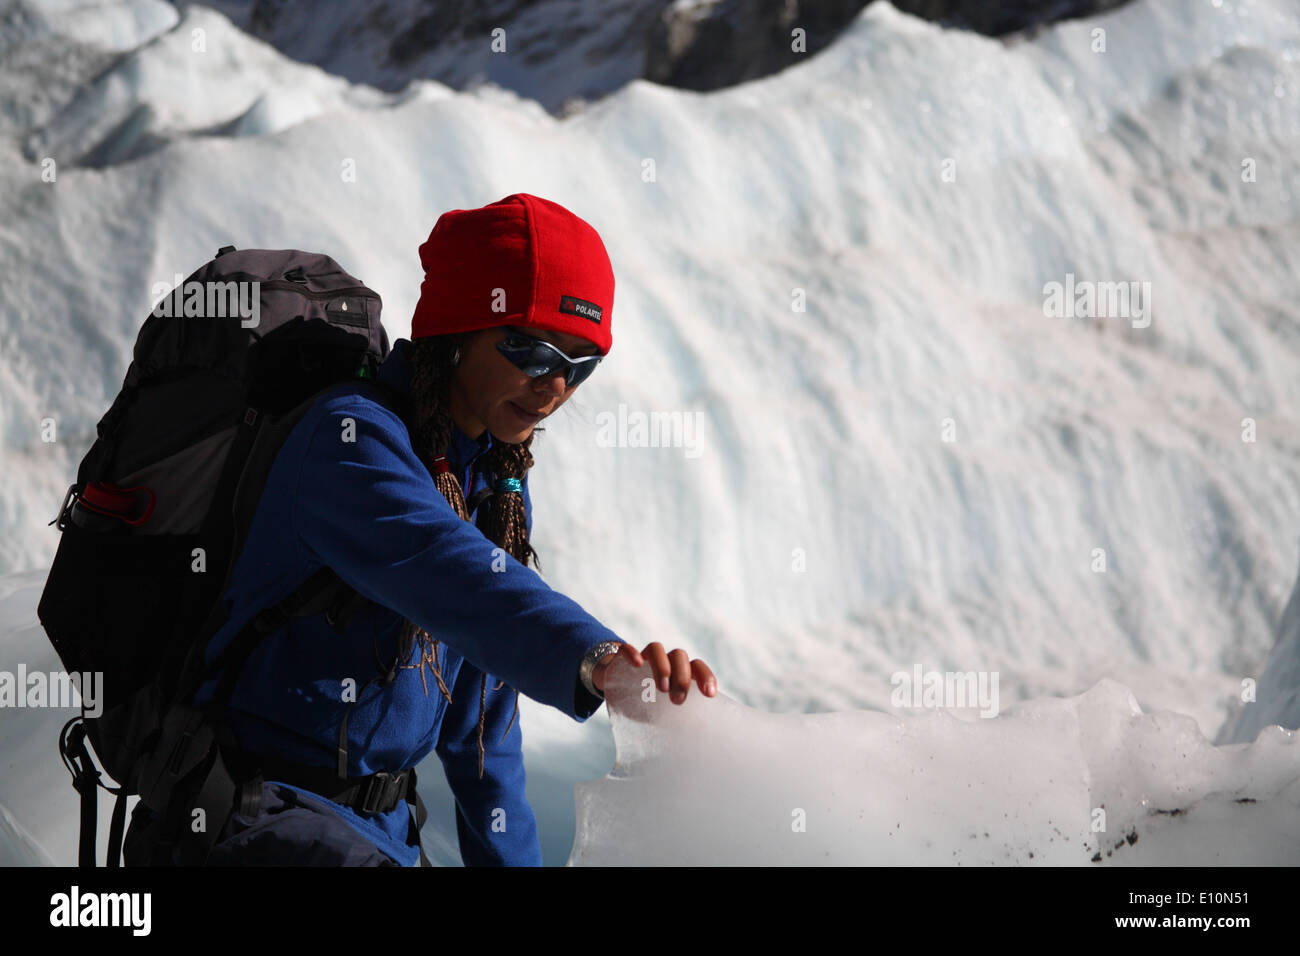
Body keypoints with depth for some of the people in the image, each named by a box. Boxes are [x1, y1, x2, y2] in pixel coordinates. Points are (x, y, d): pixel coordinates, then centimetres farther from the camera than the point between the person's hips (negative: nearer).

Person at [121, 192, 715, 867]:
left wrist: (510, 857, 15)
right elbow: (442, 570, -38)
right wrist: (588, 658, -53)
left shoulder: (498, 487, 11)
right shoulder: (350, 438, -16)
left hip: (383, 829, 8)